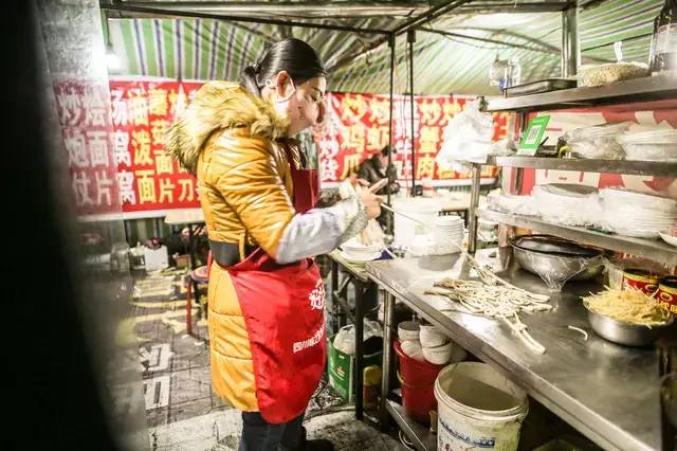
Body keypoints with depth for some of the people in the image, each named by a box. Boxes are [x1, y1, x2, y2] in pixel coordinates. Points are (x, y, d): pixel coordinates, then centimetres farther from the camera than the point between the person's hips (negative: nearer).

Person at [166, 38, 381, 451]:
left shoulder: (273, 140, 11)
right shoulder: (236, 145, -23)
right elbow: (286, 239, -28)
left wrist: (350, 205, 2)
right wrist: (355, 210, -16)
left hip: (285, 289, 11)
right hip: (258, 298, -10)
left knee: (295, 382, 29)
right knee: (267, 411, 10)